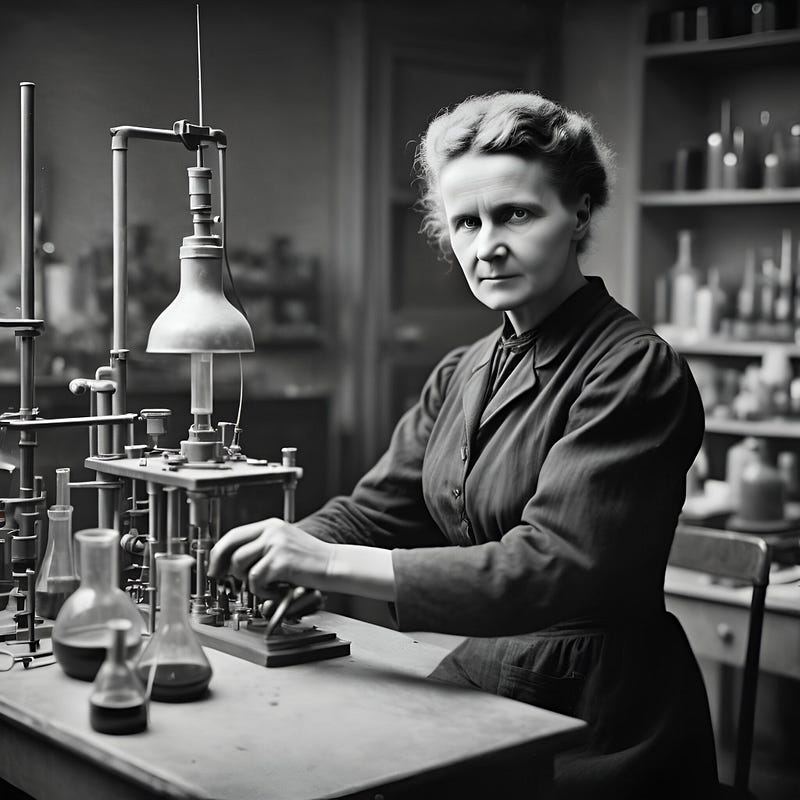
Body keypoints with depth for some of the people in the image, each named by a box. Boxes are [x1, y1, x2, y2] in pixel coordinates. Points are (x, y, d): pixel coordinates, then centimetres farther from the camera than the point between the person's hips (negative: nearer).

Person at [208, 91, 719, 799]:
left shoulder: (635, 370, -15)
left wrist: (330, 562, -27)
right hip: (473, 676, 6)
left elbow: (550, 569, -24)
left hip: (594, 715, -6)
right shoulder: (461, 376, 10)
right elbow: (375, 512, 9)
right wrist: (277, 550, -10)